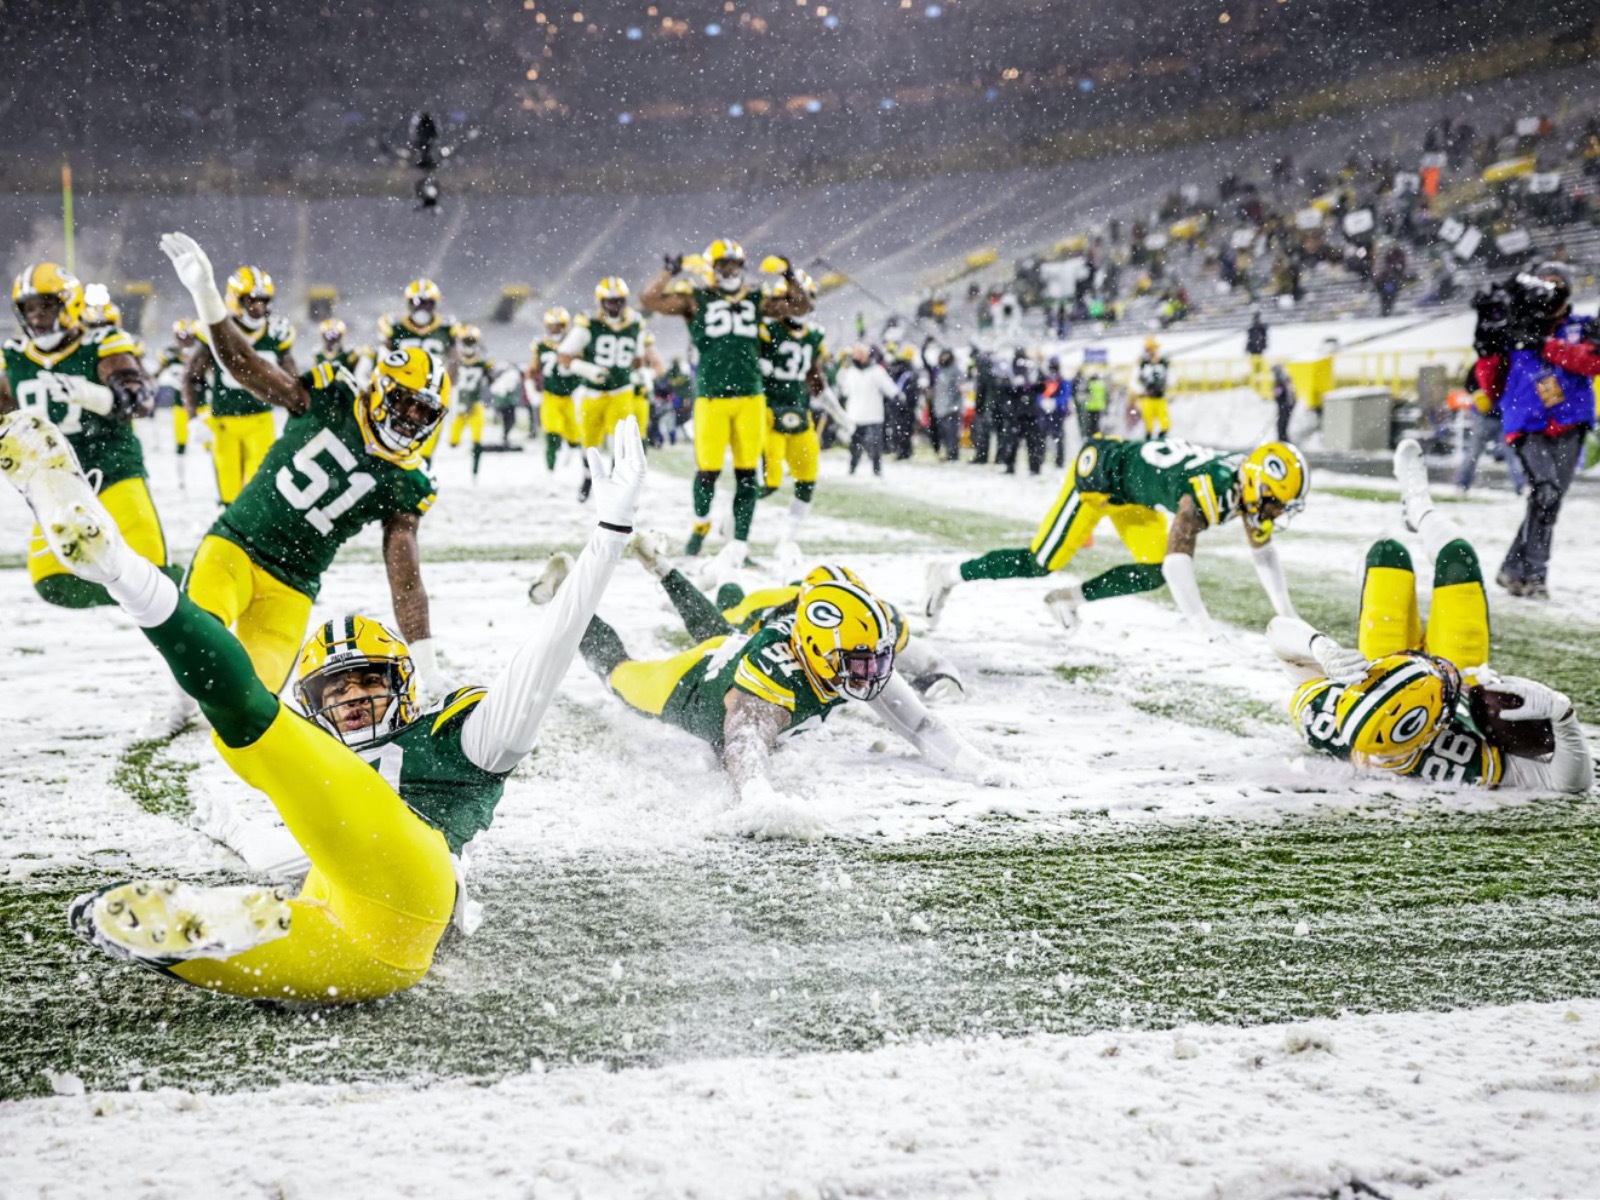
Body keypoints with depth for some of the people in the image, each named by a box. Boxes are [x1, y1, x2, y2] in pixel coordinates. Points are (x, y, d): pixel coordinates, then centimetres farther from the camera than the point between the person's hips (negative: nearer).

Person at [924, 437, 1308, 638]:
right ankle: (949, 574, 11)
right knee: (1040, 563, -5)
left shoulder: (1251, 485, -12)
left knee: (1153, 574, 1)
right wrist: (1206, 631, -49)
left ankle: (1071, 598, 15)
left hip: (1132, 484, 9)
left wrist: (1287, 614, -1)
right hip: (1101, 472, -9)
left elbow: (1263, 552, 3)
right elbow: (1178, 559, -46)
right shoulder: (1209, 491, -38)